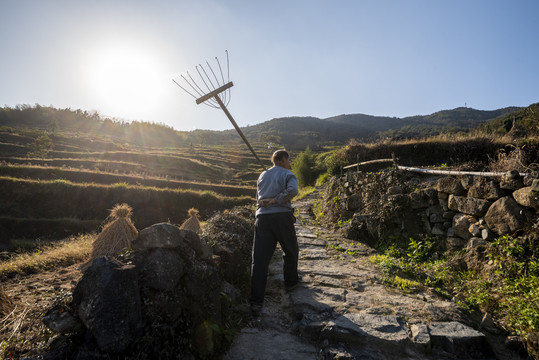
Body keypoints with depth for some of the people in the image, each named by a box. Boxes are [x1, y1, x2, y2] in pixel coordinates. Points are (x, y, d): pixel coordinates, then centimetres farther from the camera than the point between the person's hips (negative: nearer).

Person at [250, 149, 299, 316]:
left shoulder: (262, 175, 19)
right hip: (282, 216, -4)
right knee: (290, 251, 21)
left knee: (259, 259, -1)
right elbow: (292, 190, -19)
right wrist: (274, 201, -14)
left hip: (262, 218, 4)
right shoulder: (288, 174, 2)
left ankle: (256, 301, -3)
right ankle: (290, 281, 39)